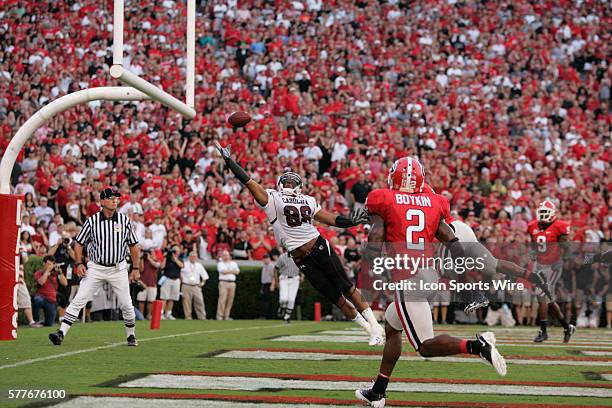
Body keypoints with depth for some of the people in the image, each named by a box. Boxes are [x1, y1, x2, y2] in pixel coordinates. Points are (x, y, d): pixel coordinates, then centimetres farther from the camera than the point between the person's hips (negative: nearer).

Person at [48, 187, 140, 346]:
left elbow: (133, 245, 6)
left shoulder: (125, 220, -1)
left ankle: (131, 335, 22)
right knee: (79, 300, -9)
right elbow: (79, 243, 4)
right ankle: (61, 332, -11)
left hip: (118, 269, 1)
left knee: (126, 304, 2)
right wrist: (79, 263, -8)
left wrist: (136, 268, 4)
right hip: (95, 268, -1)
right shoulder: (92, 221, -4)